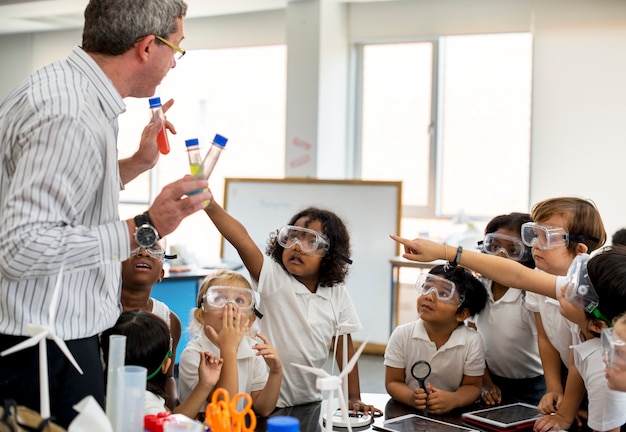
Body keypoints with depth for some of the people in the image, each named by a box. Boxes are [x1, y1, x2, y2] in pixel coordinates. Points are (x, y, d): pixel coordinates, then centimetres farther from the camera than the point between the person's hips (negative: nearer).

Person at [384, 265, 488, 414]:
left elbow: (472, 386, 0)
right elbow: (393, 382, -2)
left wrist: (453, 400, -21)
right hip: (406, 414, 1)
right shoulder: (402, 335, -7)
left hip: (452, 416, -1)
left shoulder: (472, 342, -9)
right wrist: (412, 398, -22)